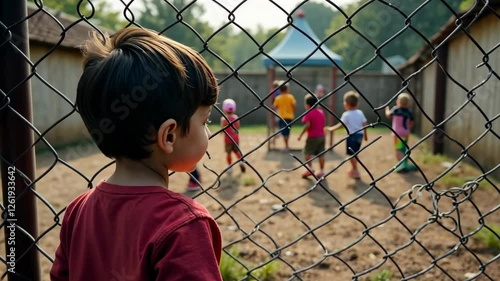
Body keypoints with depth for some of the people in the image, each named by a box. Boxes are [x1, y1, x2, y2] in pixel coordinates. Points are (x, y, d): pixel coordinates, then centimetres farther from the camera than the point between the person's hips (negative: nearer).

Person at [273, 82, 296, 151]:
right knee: (287, 131, 16)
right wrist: (293, 113, 9)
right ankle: (287, 145, 24)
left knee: (284, 132, 3)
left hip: (282, 117, -2)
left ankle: (286, 146, -3)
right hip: (290, 116, 2)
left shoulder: (278, 98, -5)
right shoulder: (291, 97, -3)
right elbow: (293, 106, -6)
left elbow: (275, 107, -3)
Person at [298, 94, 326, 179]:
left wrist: (301, 135, -15)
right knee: (321, 154, 9)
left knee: (307, 152, 5)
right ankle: (321, 171, 13)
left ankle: (310, 169, -3)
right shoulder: (321, 112, 11)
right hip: (322, 136, 7)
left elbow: (307, 125, -21)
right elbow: (324, 123, 15)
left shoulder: (308, 113, -11)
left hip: (312, 137, -7)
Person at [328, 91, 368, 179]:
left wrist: (332, 128, -4)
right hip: (359, 135, 7)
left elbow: (341, 125, -15)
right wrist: (365, 134, 17)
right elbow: (364, 124, 6)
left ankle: (356, 171, 5)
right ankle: (353, 169, 30)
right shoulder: (360, 113, 5)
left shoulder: (346, 114, -12)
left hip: (352, 135, -7)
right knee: (355, 153, 19)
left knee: (352, 154, 3)